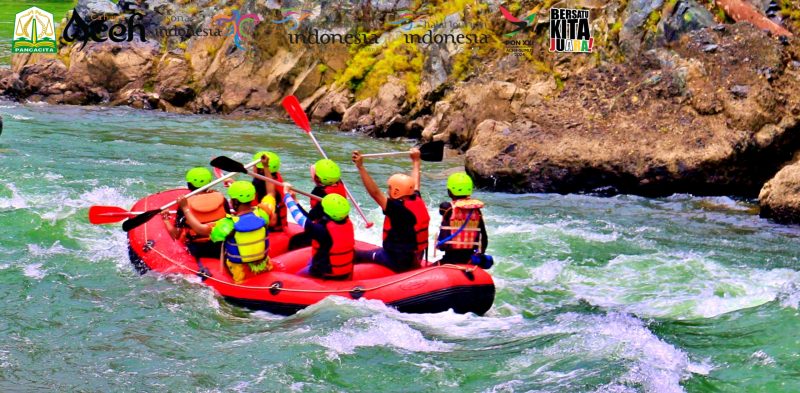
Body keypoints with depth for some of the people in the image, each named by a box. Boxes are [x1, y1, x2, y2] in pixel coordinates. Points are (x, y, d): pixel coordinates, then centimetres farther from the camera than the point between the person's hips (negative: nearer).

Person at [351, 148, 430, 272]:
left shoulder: (398, 208, -23)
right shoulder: (418, 201, 1)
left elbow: (375, 193, -29)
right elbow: (415, 183, 21)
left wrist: (361, 167, -33)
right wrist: (416, 161, 38)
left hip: (398, 261, -9)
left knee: (356, 254, -7)